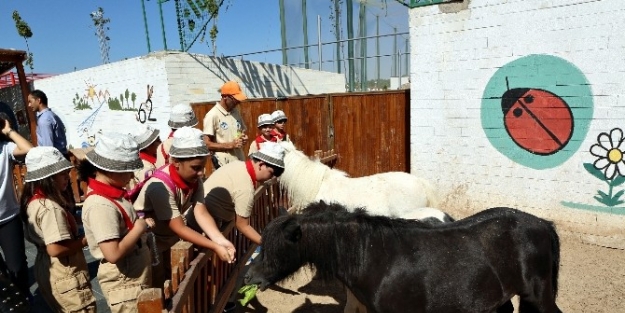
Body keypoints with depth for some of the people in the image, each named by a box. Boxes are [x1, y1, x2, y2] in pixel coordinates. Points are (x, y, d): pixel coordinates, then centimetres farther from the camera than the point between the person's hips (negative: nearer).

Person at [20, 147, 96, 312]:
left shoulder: (33, 201, 2)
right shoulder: (50, 208, -27)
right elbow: (56, 248, -31)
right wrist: (85, 240, -18)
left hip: (47, 273, 9)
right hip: (66, 279, -9)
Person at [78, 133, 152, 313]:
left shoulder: (110, 193, 1)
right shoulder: (101, 205, -27)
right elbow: (113, 254, -30)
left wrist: (140, 222, -3)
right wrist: (139, 229, -19)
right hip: (124, 283, -9)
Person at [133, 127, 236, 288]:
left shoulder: (194, 180, -10)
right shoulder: (160, 186, -32)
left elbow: (201, 213, -20)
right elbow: (179, 229, -31)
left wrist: (220, 240, -35)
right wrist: (215, 247, -36)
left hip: (173, 239, 7)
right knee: (158, 288, 1)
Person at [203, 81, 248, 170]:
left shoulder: (236, 112, 9)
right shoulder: (213, 115, -12)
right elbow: (206, 144, -14)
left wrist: (244, 138, -2)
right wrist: (230, 145, -19)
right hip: (224, 165, -7)